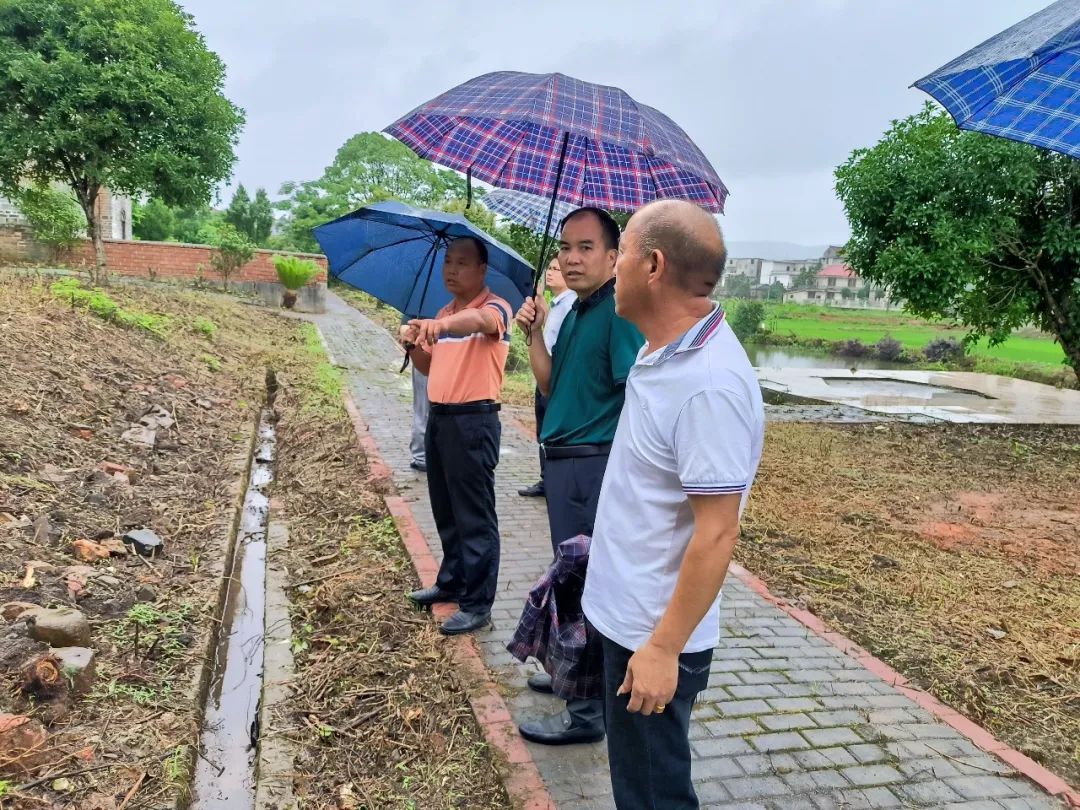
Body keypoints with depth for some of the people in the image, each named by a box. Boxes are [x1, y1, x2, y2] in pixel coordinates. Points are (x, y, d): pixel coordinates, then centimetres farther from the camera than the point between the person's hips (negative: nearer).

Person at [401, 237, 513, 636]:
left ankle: (478, 604, 6)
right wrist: (413, 345, -2)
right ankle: (452, 581, 34)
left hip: (474, 422, -8)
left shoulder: (495, 307, -10)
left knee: (474, 517, -2)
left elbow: (478, 320, -35)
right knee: (446, 512, 19)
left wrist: (442, 326, -56)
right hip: (438, 418, 9)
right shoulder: (444, 313, 15)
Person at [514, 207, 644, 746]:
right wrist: (535, 333, -1)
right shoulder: (575, 312, 12)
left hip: (596, 464, -10)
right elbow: (550, 387, 12)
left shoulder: (621, 311, -16)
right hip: (563, 460, 10)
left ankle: (588, 712, 14)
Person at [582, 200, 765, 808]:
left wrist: (664, 648, -23)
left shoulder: (710, 383, -28)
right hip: (626, 615, 9)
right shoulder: (663, 353, 3)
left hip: (652, 635, -9)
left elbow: (716, 534, -27)